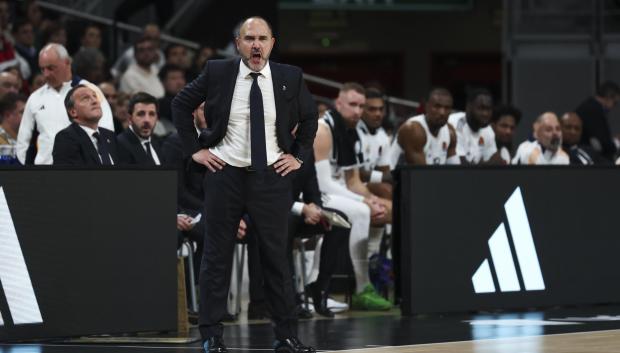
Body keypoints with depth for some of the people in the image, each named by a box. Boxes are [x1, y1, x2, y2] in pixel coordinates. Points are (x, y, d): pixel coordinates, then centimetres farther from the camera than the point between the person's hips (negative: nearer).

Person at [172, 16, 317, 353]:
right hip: (225, 174, -1)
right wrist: (194, 149, 2)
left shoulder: (290, 77, 0)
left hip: (272, 177, 1)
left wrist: (298, 155, 7)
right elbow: (181, 104, 8)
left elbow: (309, 118, 17)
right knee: (217, 256, 3)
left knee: (276, 257, 4)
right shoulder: (217, 72, -3)